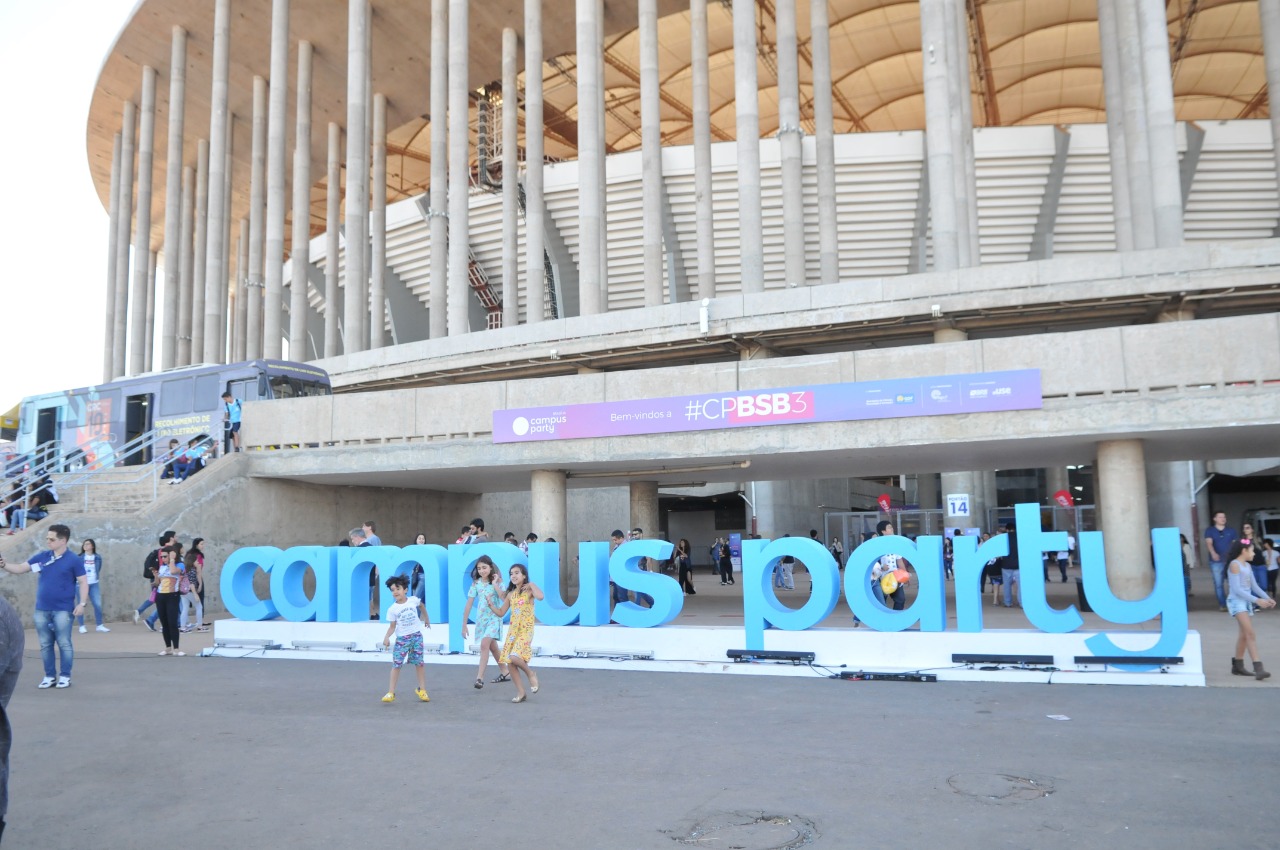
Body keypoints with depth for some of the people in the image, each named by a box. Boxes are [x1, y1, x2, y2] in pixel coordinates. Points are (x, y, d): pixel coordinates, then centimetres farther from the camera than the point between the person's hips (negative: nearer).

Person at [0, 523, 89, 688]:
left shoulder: (74, 560, -6)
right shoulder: (42, 557, 7)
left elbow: (83, 582, -6)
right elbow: (20, 569, 9)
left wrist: (82, 603, -15)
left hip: (62, 610, -5)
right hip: (41, 609, 5)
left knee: (64, 643, 0)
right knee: (45, 644, 10)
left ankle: (65, 676, 8)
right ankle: (49, 676, 19)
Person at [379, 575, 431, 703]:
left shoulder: (413, 600, -4)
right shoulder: (392, 609, -7)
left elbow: (422, 606, 18)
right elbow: (392, 626, -4)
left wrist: (426, 618, 26)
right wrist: (386, 637, -21)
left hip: (416, 636, 1)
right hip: (402, 638, -1)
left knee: (419, 663, 5)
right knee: (396, 664, -5)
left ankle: (422, 690, 17)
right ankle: (391, 692, 0)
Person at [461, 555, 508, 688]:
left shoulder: (498, 581, -7)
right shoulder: (476, 583, -1)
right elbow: (469, 604, -2)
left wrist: (495, 584, -22)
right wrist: (464, 625, -3)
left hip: (494, 617, -4)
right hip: (481, 618, 4)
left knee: (485, 644, -21)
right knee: (492, 646, 16)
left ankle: (480, 677, -21)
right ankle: (505, 672, 32)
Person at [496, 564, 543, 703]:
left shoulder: (529, 590, -4)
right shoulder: (511, 594, 12)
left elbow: (540, 596, -28)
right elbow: (501, 613, 18)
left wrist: (531, 584, -15)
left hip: (526, 630, -6)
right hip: (512, 631, 6)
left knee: (514, 657, -25)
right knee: (509, 663, -1)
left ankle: (530, 674, 4)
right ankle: (521, 692, 11)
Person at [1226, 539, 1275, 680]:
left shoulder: (1248, 566, 13)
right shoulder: (1234, 564, -13)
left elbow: (1254, 586, 14)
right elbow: (1237, 589, -18)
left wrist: (1267, 598, -1)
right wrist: (1257, 600, -22)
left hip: (1246, 602, 9)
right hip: (1237, 601, -9)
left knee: (1244, 634, 13)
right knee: (1250, 633, -16)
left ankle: (1238, 666, 23)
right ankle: (1258, 668, -21)